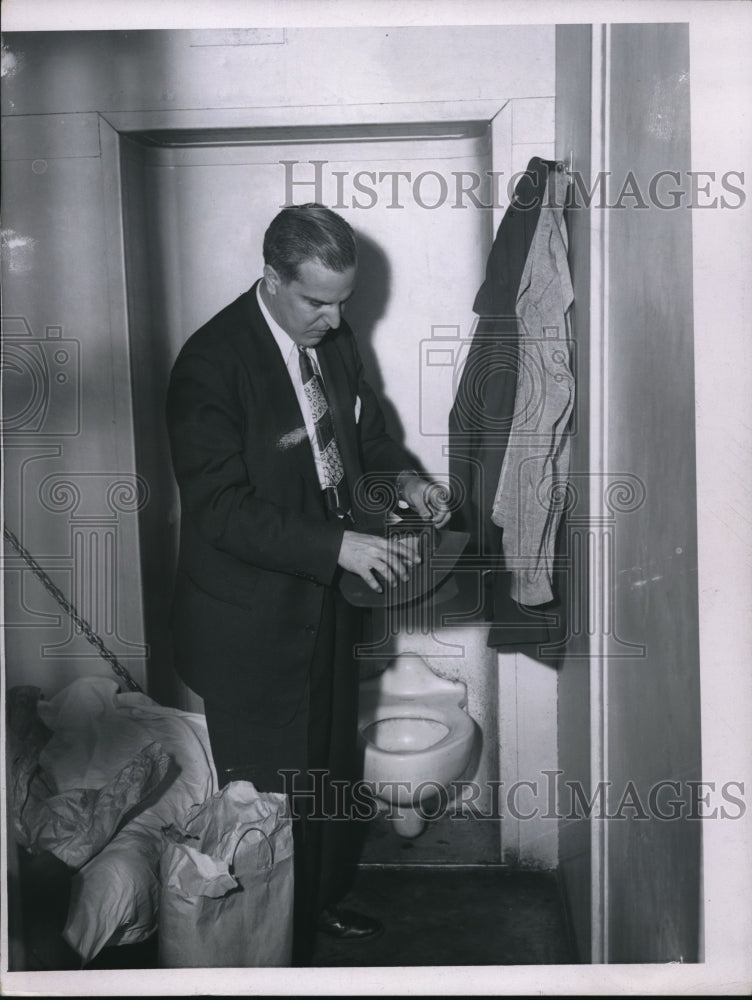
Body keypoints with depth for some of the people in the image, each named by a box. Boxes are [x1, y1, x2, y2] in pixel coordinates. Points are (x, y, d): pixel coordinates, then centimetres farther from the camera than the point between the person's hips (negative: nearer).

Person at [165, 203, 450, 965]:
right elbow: (221, 509, -26)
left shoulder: (332, 338, -1)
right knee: (270, 791, 8)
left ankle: (322, 900, 48)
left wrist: (404, 477, -2)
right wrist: (338, 545, -33)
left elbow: (362, 423, 17)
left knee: (332, 765, 24)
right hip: (253, 621, -8)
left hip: (326, 598, 8)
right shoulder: (211, 362, -24)